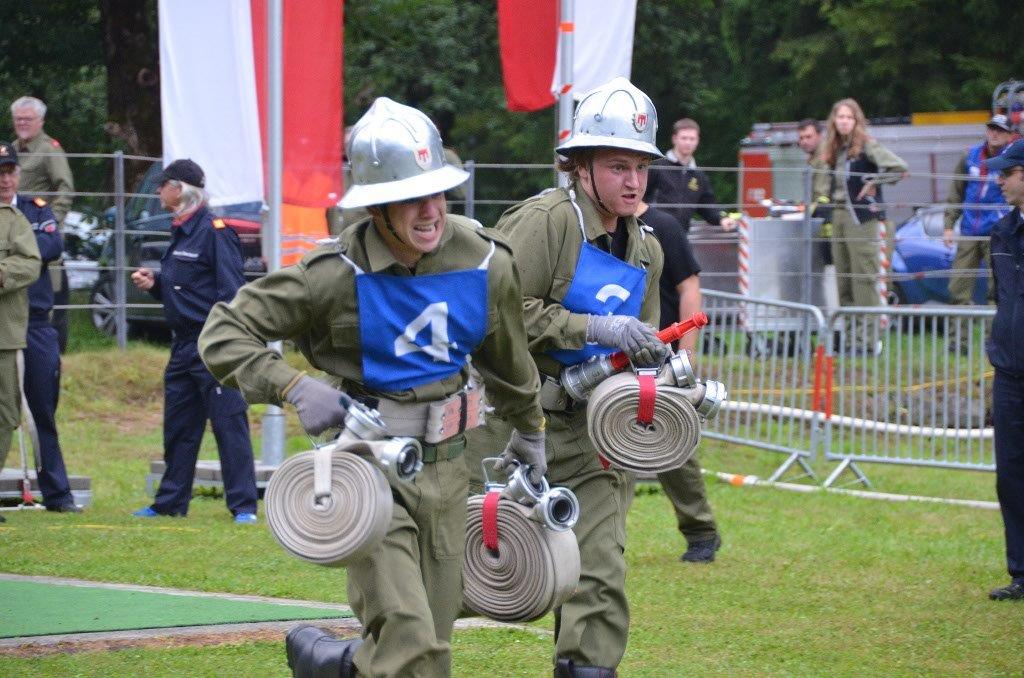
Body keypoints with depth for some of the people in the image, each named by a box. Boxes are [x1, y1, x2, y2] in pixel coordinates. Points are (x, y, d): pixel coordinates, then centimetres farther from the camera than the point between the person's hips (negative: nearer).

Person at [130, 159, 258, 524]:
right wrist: (155, 283, 6)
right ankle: (171, 502, 22)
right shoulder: (180, 233, 16)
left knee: (229, 424, -7)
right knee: (178, 427, 14)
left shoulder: (215, 232, -11)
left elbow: (231, 293, -16)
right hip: (184, 344, 10)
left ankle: (243, 505, -5)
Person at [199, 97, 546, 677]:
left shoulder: (486, 263, -3)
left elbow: (510, 362, 17)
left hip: (448, 470, 5)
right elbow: (223, 334, -11)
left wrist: (530, 432, 29)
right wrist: (296, 389, -23)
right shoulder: (339, 275, -16)